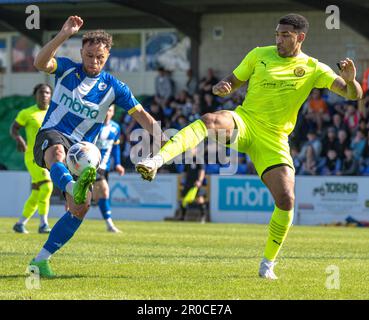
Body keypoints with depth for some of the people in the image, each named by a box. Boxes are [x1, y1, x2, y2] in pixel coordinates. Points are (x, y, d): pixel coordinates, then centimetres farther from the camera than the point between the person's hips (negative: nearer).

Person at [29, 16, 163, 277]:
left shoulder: (113, 87, 4)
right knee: (57, 151, -42)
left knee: (81, 207, -14)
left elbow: (142, 115, 1)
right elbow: (41, 63, -19)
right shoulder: (67, 69, 2)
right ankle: (74, 187, -78)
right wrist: (63, 35, -32)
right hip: (51, 136, -3)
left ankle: (41, 260, -3)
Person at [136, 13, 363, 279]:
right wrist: (221, 87, -13)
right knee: (210, 120, -35)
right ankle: (157, 161, -53)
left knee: (286, 201, -14)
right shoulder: (259, 55, 6)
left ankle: (268, 263, 7)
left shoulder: (313, 69, 2)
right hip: (244, 122, 0)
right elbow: (232, 83, 12)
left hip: (274, 140, 0)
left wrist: (350, 80, -28)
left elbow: (354, 95, -3)